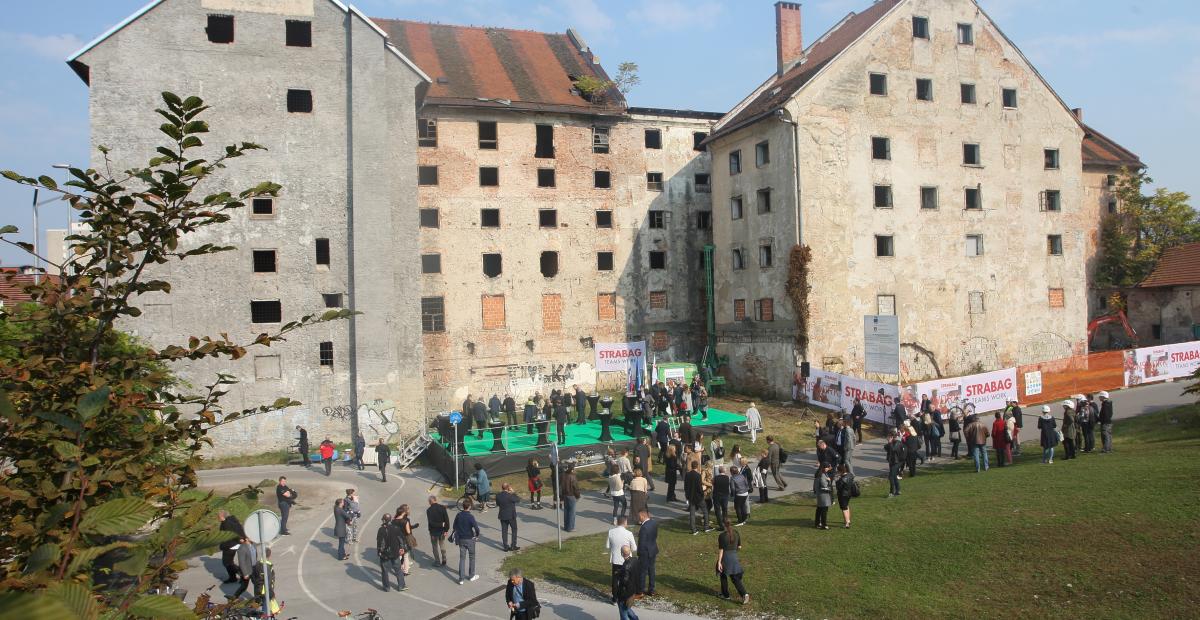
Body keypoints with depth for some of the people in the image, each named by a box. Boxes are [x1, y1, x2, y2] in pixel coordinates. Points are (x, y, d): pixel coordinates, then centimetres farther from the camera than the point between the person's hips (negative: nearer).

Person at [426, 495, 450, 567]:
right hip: (442, 531, 3)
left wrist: (441, 525, -16)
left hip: (434, 531, -3)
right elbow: (447, 520, -9)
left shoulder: (429, 510, -14)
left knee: (435, 547, 12)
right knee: (442, 546, 18)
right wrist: (446, 529, -4)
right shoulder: (442, 508, -7)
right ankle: (444, 561, 24)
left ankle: (437, 561, 17)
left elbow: (430, 522, -21)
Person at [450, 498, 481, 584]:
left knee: (462, 558, 8)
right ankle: (471, 576, 25)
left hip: (461, 539, 4)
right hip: (470, 539, -4)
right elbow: (476, 528, -23)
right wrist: (477, 535, -3)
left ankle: (461, 578, 5)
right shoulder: (470, 517, -19)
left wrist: (455, 536, 22)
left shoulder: (458, 515, -4)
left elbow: (454, 527, 6)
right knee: (472, 557, 15)